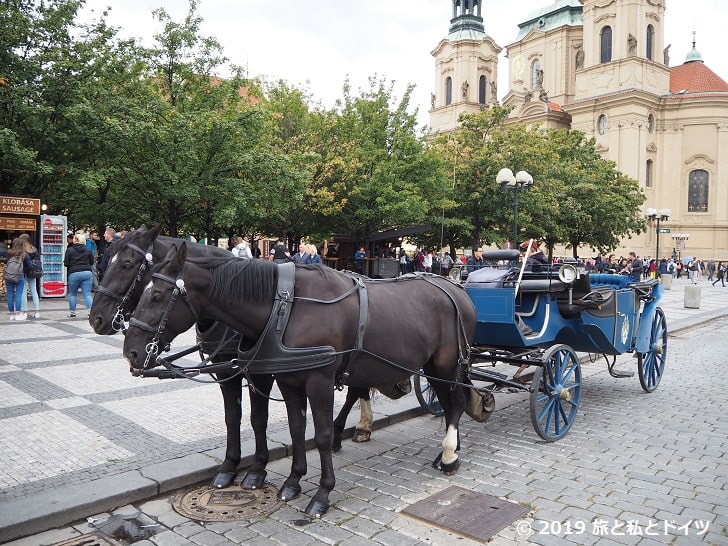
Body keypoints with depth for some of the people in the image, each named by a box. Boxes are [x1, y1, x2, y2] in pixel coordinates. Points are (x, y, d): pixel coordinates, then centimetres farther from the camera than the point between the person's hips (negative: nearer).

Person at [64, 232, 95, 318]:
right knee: (87, 294, -1)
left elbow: (66, 264, -3)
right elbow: (92, 262, 12)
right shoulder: (87, 250, 6)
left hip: (74, 274, -2)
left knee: (72, 294, 15)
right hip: (87, 273, 2)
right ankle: (91, 310, -16)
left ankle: (72, 312, 20)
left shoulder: (69, 250, -2)